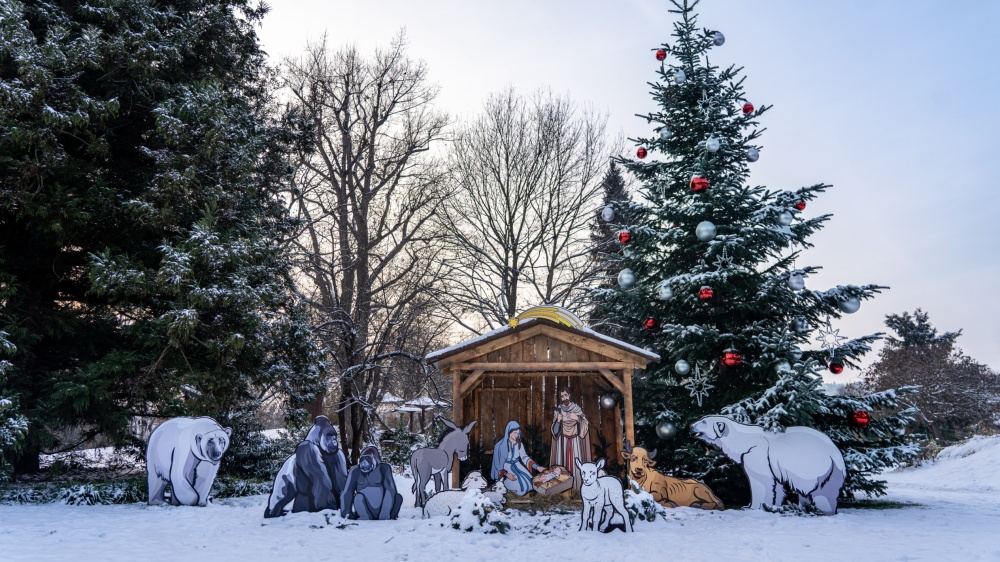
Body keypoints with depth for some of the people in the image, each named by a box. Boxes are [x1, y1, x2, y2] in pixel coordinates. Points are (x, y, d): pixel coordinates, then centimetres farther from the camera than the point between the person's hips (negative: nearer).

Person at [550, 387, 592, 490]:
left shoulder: (576, 408, 1)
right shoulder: (558, 410, 3)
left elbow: (586, 423, 0)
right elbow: (554, 429, 3)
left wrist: (577, 418, -15)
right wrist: (558, 421, -16)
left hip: (575, 439, -1)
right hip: (563, 440, 1)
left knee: (576, 461, -5)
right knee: (563, 460, -4)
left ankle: (577, 484, 2)